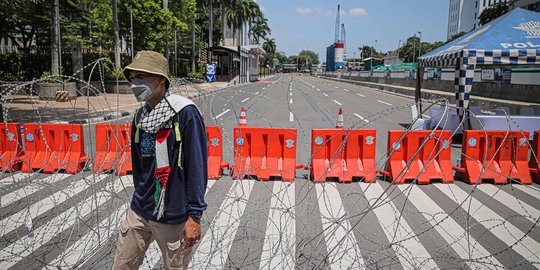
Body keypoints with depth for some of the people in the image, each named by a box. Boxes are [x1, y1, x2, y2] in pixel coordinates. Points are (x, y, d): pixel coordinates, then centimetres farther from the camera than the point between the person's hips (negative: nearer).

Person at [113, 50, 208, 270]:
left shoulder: (186, 113, -16)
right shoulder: (140, 117, 5)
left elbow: (197, 166, -17)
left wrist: (195, 215, -16)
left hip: (174, 216, -6)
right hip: (139, 212, 6)